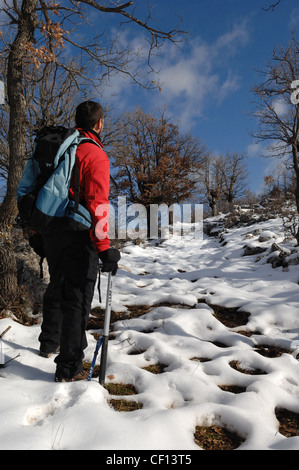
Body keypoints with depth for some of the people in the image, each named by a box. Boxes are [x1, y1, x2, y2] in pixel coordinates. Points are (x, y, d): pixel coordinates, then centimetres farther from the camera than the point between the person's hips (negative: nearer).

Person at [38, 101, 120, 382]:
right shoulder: (95, 155, -11)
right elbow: (96, 204, -21)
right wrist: (104, 248, -21)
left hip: (51, 232, 8)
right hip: (78, 236, -8)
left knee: (56, 288, 24)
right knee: (77, 299, -1)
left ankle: (49, 343, 42)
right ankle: (68, 369, 4)